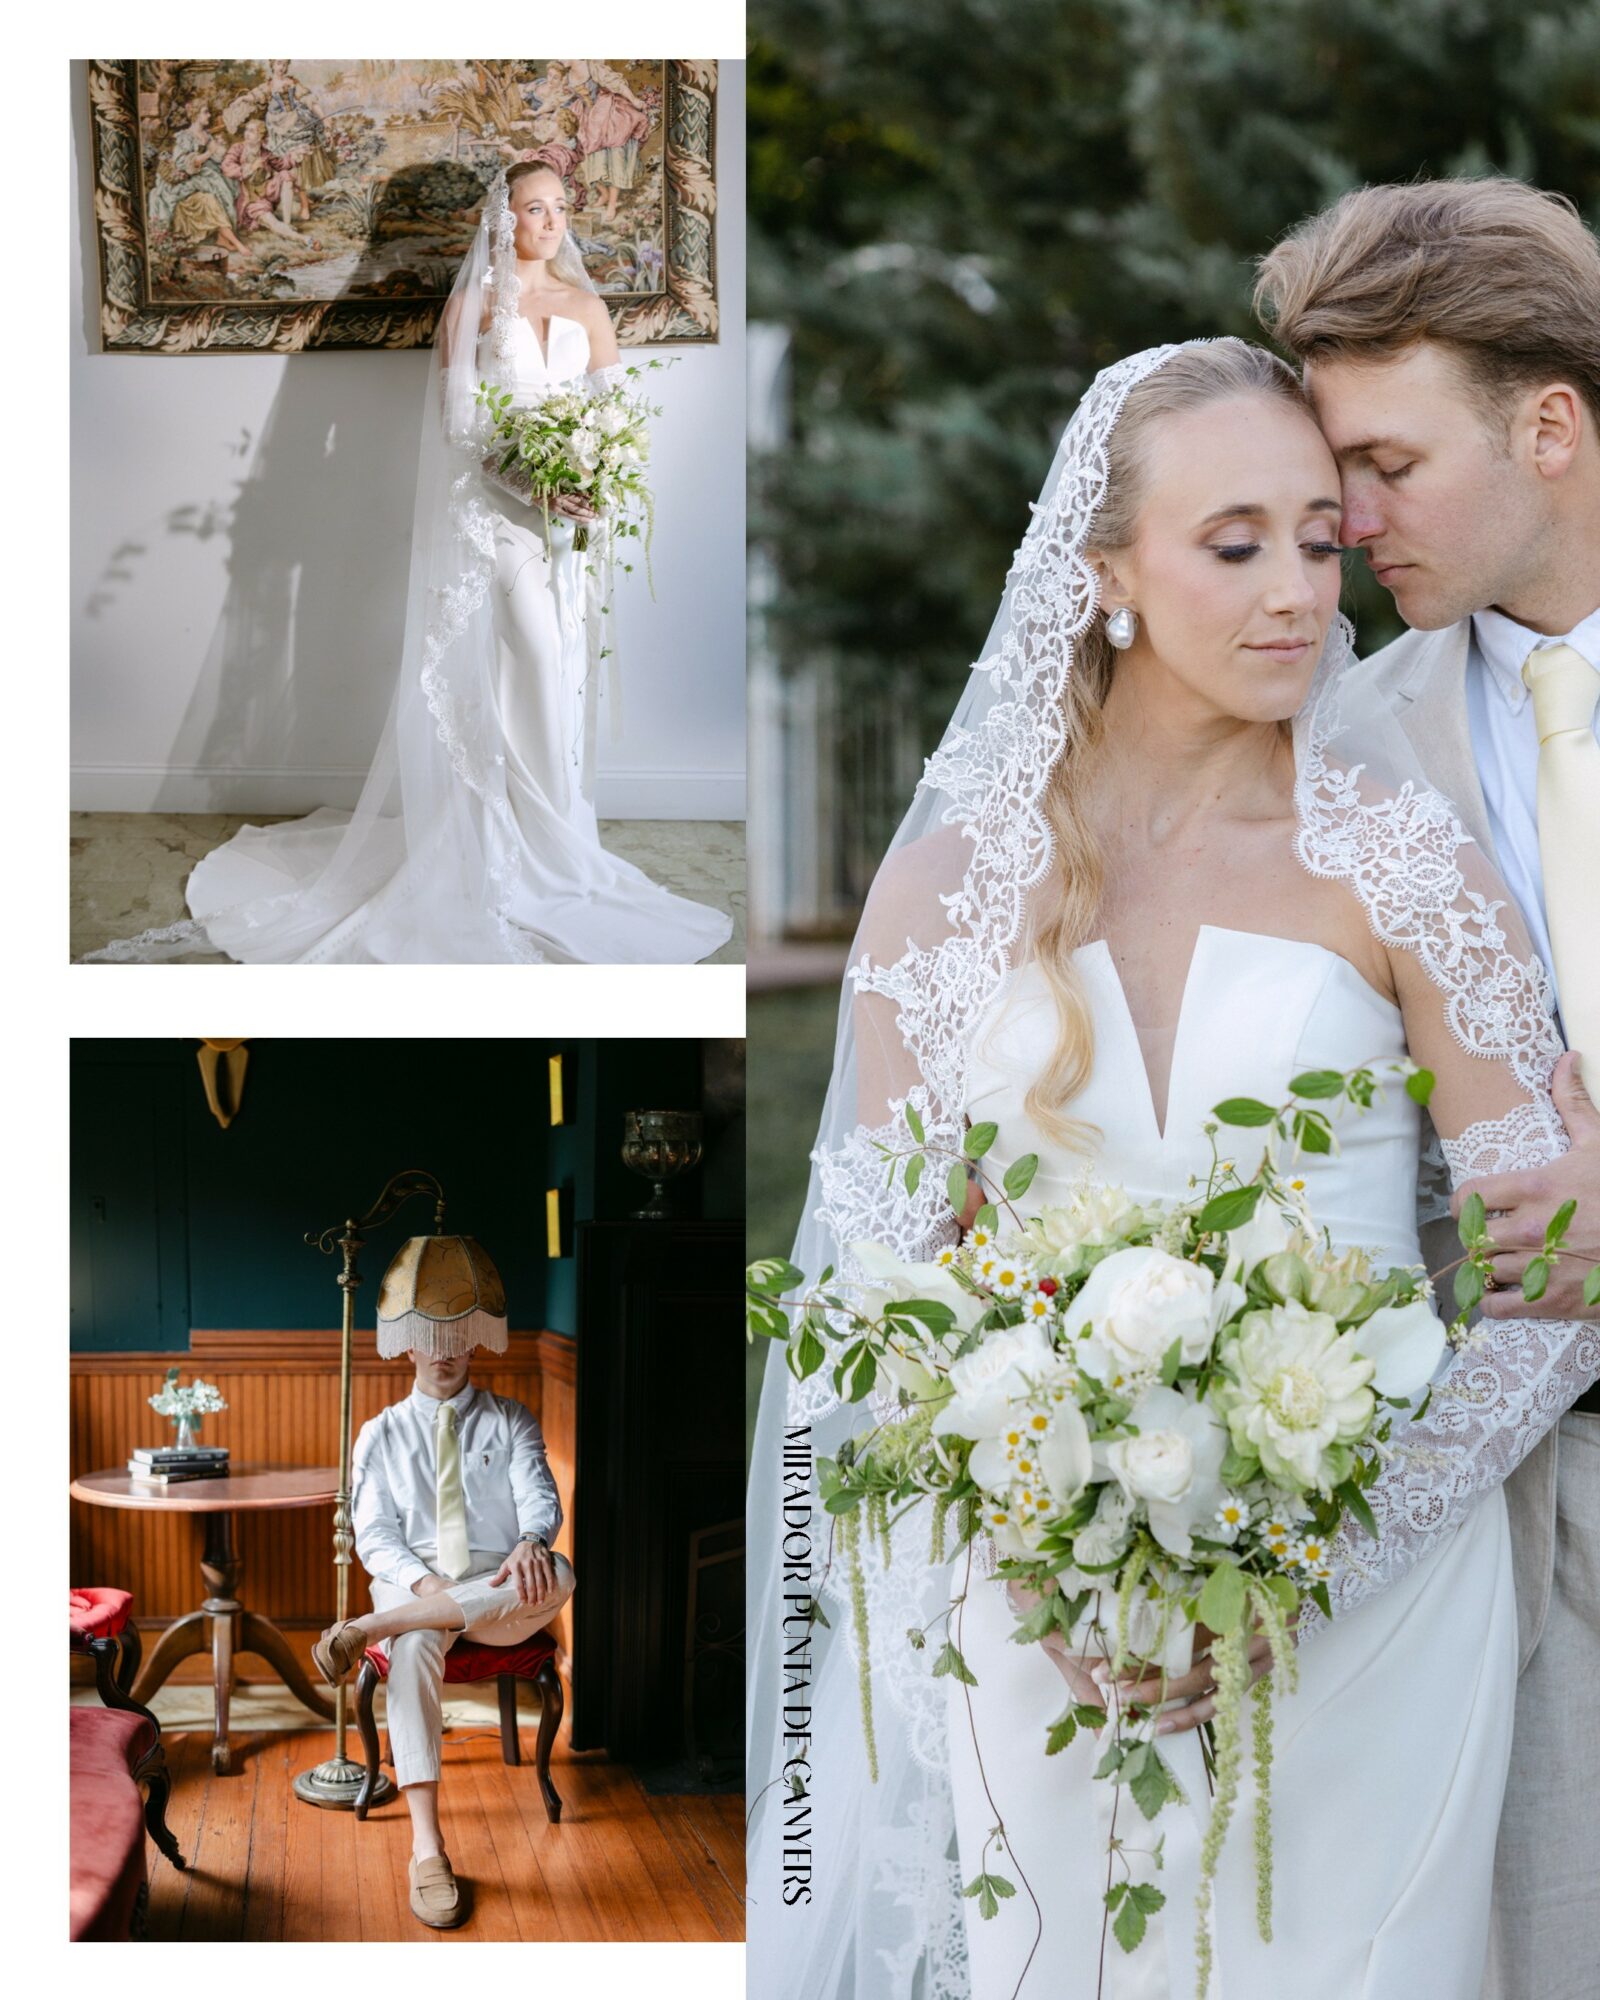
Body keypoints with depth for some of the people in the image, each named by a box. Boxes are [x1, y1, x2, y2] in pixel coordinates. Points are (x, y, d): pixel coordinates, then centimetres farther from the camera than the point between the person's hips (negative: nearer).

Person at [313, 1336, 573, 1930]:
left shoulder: (509, 1421, 17)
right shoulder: (381, 1434, 17)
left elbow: (539, 1496, 0)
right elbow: (373, 1532, 5)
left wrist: (532, 1542, -26)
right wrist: (423, 1581, -17)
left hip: (497, 1590, 1)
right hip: (413, 1583, 0)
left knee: (557, 1574, -36)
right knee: (414, 1648, -38)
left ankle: (368, 1627, -37)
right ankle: (426, 1850, -44)